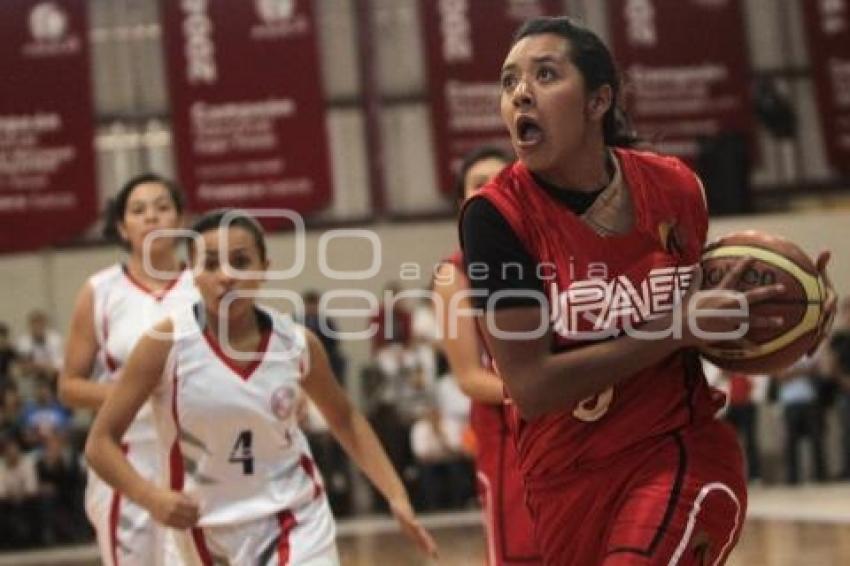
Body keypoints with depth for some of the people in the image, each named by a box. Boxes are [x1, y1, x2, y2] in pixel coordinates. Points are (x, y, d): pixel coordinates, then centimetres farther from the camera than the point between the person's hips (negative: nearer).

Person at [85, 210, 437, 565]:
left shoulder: (297, 343, -7)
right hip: (210, 531, 0)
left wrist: (396, 496, 4)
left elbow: (345, 420, 12)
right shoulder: (166, 343, -15)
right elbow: (100, 442, -12)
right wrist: (150, 496, -30)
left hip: (296, 521, 0)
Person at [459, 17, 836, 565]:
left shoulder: (673, 188, -3)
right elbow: (531, 385, -20)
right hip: (568, 478, 0)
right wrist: (677, 328, -23)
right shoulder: (497, 215, -13)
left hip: (683, 454, 0)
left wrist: (779, 317, -4)